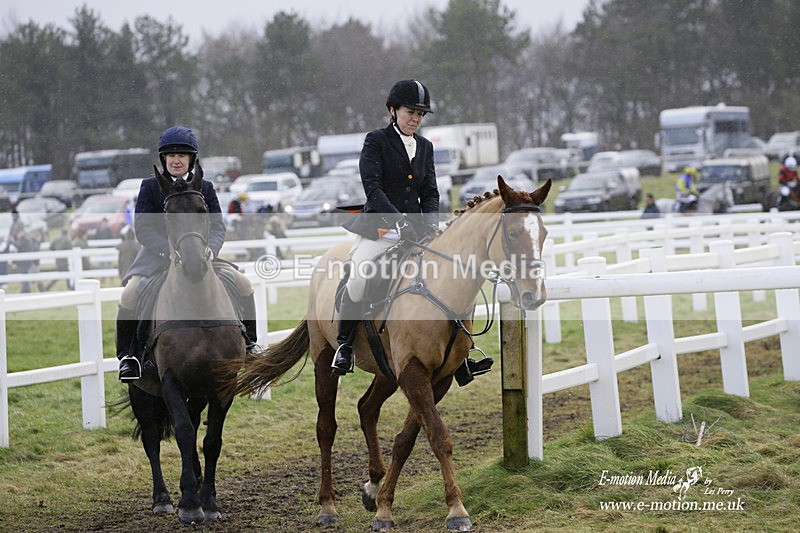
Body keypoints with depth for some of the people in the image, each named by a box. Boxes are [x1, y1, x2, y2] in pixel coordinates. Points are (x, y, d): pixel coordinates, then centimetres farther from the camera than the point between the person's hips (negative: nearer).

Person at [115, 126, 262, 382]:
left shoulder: (205, 188, 4)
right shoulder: (150, 186, -3)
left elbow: (217, 227, -1)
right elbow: (142, 228, -12)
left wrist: (207, 251, -23)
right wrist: (170, 251, -27)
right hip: (157, 256, -3)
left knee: (243, 284, -9)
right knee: (130, 294, -28)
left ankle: (248, 343, 8)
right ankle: (126, 355, -11)